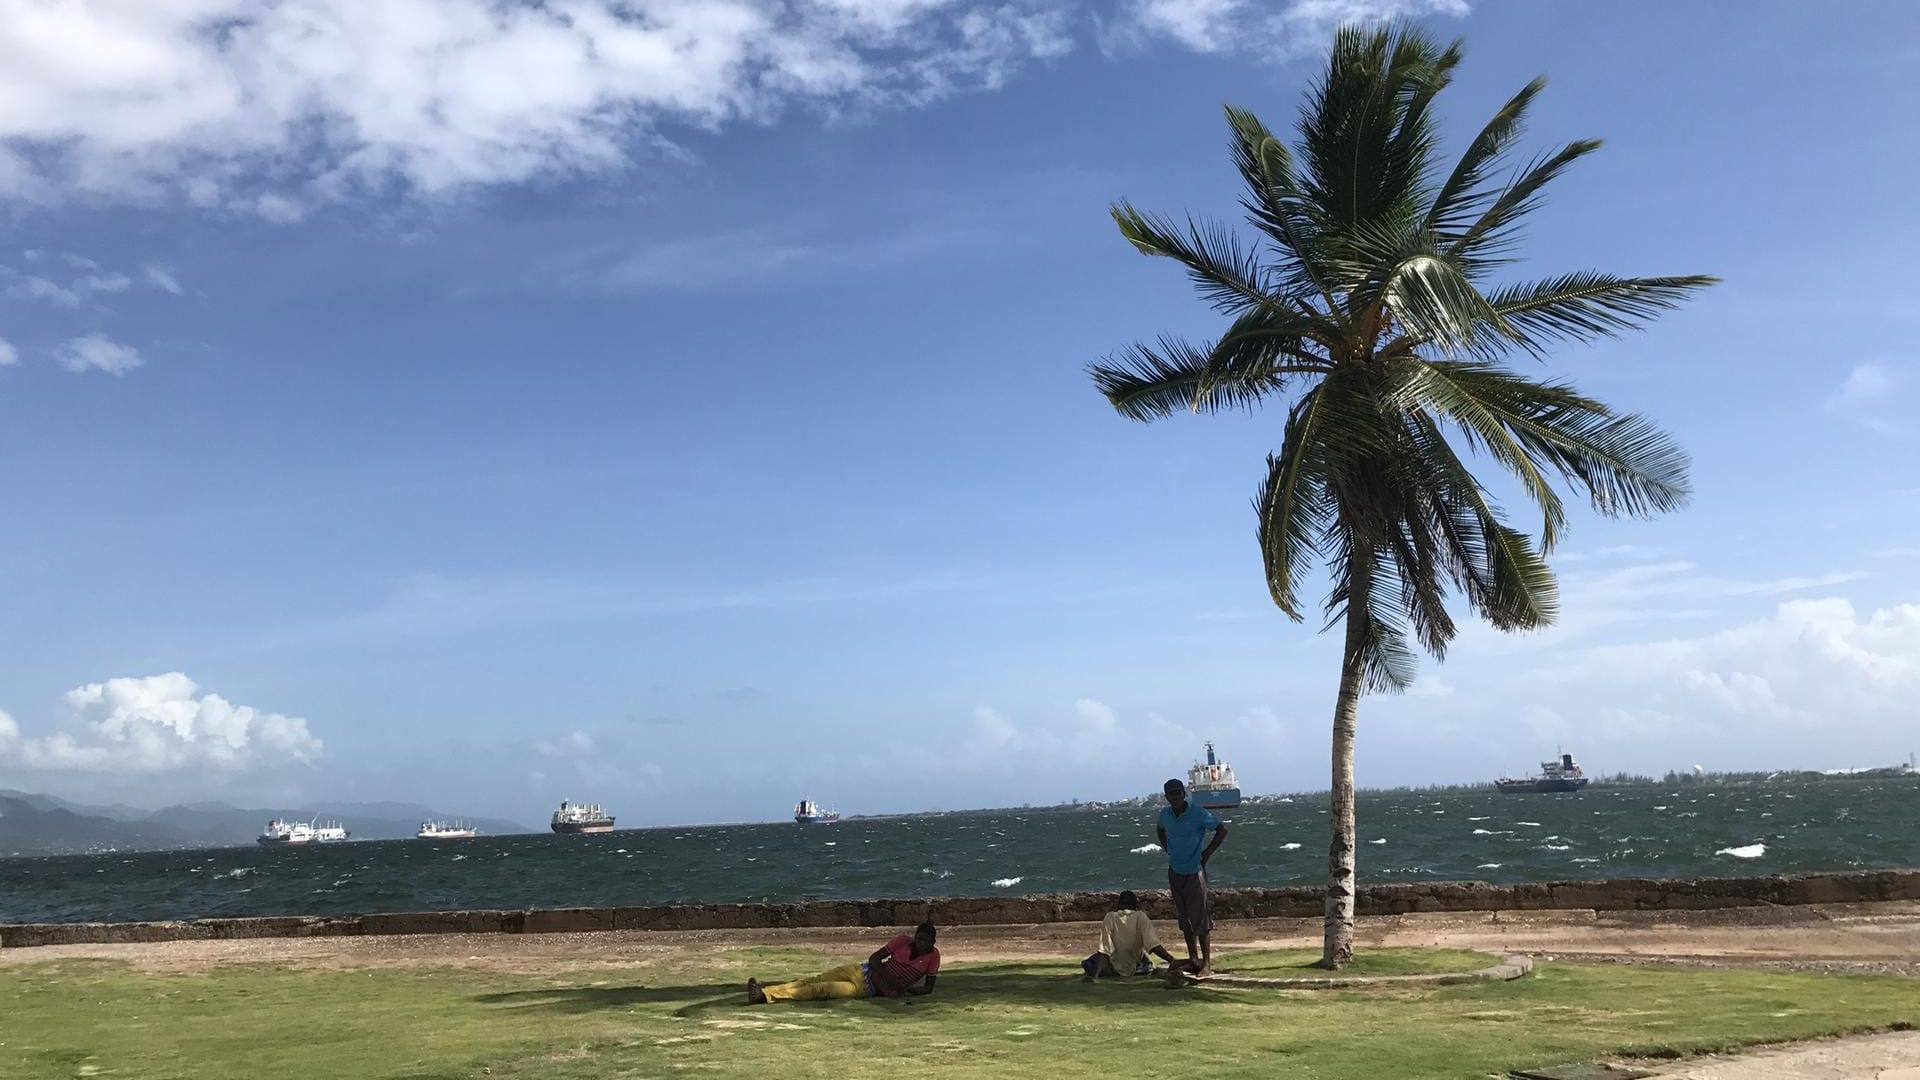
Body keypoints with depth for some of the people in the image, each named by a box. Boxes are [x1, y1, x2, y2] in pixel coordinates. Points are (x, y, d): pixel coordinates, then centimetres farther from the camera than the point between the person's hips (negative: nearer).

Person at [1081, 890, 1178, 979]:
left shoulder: (1110, 917, -12)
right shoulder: (1140, 917, -13)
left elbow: (1104, 950, -19)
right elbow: (1153, 945, -24)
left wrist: (1095, 974, -21)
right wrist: (1172, 960, -26)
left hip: (1114, 969, -1)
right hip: (1135, 967, 1)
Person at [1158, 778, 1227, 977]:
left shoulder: (1198, 814, -14)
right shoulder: (1165, 814, 1)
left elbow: (1221, 829, -6)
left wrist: (1207, 853, -7)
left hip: (1194, 871, -5)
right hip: (1175, 872, 5)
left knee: (1200, 919, -4)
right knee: (1184, 918, 12)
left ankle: (1207, 964, 2)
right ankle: (1193, 959, 22)